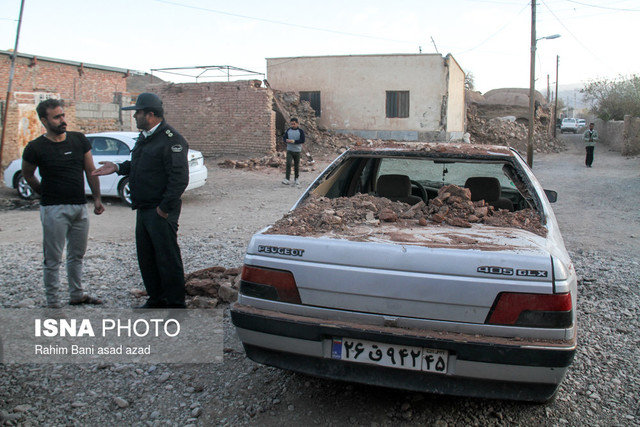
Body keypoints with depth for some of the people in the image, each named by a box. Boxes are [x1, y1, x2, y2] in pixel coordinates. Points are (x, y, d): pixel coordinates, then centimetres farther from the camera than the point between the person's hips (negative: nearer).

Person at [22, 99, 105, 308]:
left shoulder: (79, 140, 4)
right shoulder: (35, 148, -6)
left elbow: (90, 171, 8)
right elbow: (27, 174, 11)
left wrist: (97, 198, 2)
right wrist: (45, 194, 11)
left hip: (80, 206, 4)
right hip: (54, 210, -4)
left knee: (77, 254, 15)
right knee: (53, 258, 1)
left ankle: (77, 295, 28)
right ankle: (52, 301, 11)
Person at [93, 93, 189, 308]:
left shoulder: (170, 139, -16)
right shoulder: (145, 137, 15)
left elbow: (179, 178, -22)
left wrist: (164, 207, -21)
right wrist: (118, 168, 12)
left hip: (161, 212, -10)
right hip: (144, 209, 10)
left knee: (168, 258, -2)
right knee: (146, 257, 16)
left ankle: (175, 304, 10)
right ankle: (156, 300, 30)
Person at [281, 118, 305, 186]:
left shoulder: (300, 131, -2)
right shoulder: (288, 130, 8)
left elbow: (302, 140, -10)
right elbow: (284, 137, 9)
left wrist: (294, 141, -19)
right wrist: (287, 140, -14)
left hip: (297, 150, -1)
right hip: (289, 150, 1)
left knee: (296, 165, 5)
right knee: (288, 164, -13)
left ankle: (296, 179, 19)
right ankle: (287, 179, -15)